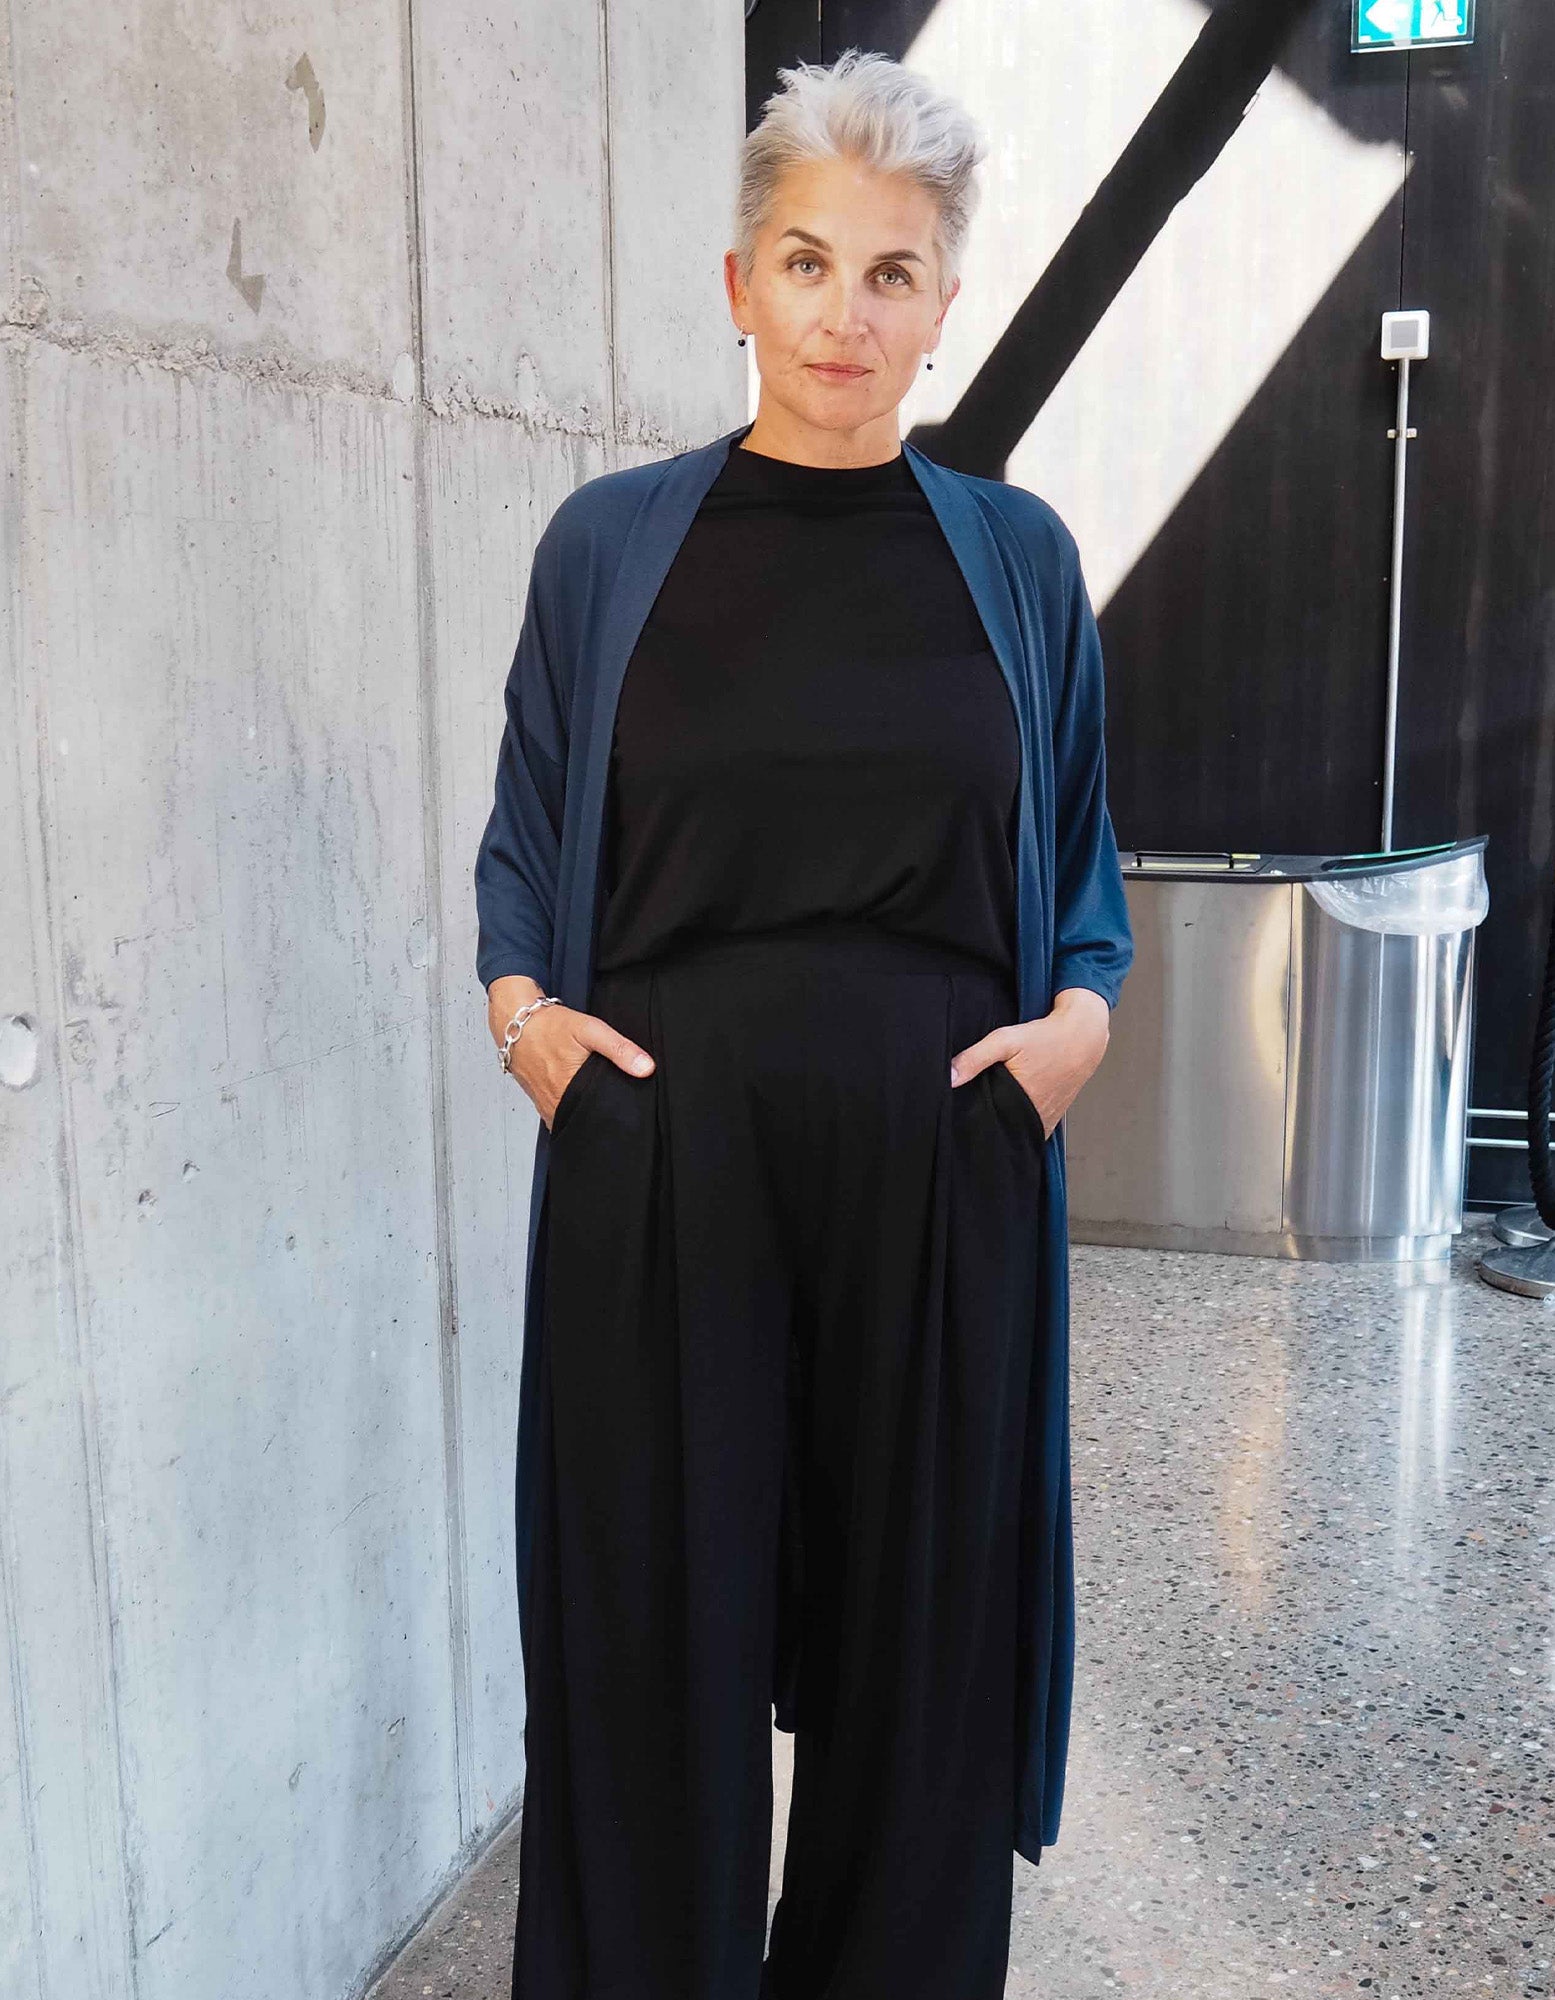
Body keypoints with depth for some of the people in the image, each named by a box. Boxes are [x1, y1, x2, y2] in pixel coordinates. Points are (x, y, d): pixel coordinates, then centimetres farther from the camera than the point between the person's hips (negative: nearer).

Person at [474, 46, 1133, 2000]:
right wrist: (520, 1001, -5)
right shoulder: (610, 541, 4)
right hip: (663, 1162, 0)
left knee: (925, 1637, 11)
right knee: (656, 1639, 7)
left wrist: (1081, 1013, -4)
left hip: (941, 1167, 1)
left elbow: (1082, 859, 14)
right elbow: (521, 838, 12)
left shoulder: (1015, 553, 7)